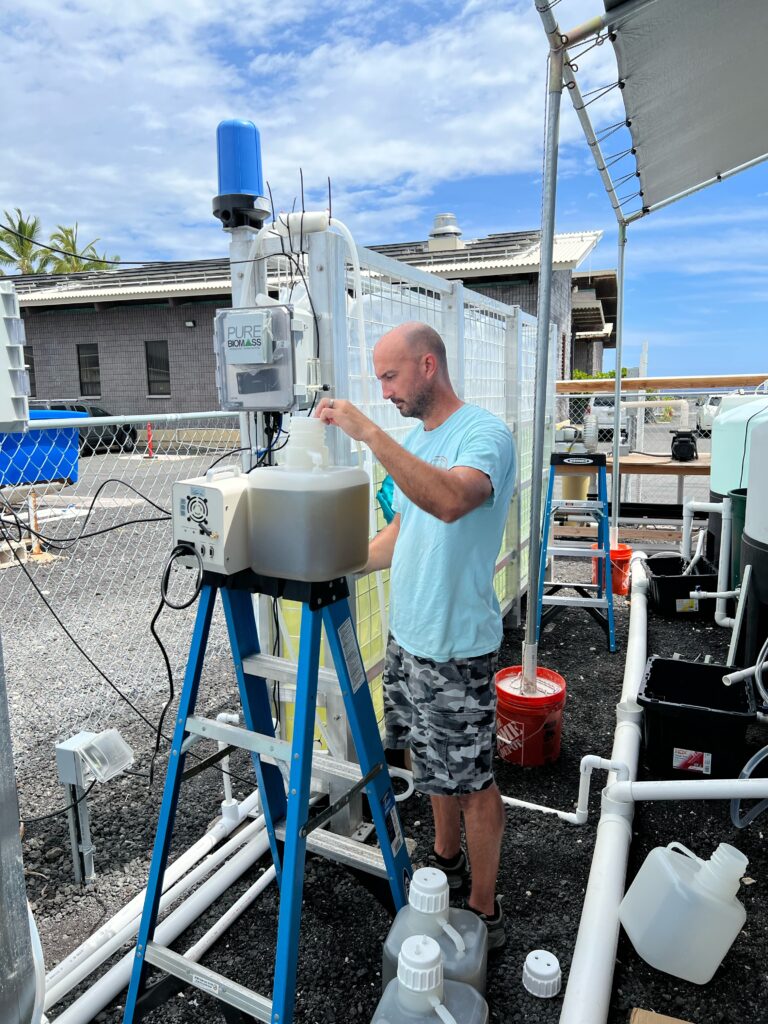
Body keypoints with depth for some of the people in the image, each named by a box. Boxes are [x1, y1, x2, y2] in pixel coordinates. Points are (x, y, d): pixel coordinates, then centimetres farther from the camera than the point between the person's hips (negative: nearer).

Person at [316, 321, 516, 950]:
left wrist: (369, 433, -36)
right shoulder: (414, 442, 10)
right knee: (433, 762, 23)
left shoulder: (485, 434, -17)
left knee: (472, 780, 7)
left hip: (457, 646, -8)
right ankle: (447, 862, 46)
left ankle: (484, 912, 27)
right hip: (408, 636, 8)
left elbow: (451, 500, -39)